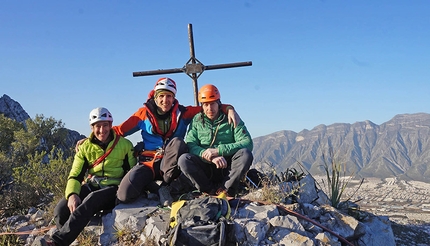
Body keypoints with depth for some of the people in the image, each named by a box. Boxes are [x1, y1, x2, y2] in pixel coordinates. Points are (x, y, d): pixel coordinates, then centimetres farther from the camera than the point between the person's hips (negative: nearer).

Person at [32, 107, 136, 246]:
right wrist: (72, 194, -19)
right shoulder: (85, 147, 8)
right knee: (61, 210, -26)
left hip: (113, 188, -4)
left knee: (89, 202, -37)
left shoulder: (125, 145, 1)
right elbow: (75, 176, 2)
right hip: (91, 186, 4)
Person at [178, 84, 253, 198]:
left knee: (245, 154, -28)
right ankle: (212, 190, -21)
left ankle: (225, 189, -22)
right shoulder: (197, 121, 7)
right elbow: (190, 145, -7)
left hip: (227, 169, -1)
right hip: (205, 170, 1)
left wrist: (218, 150, -21)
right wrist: (211, 157, -25)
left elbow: (247, 143, -11)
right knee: (183, 159, -26)